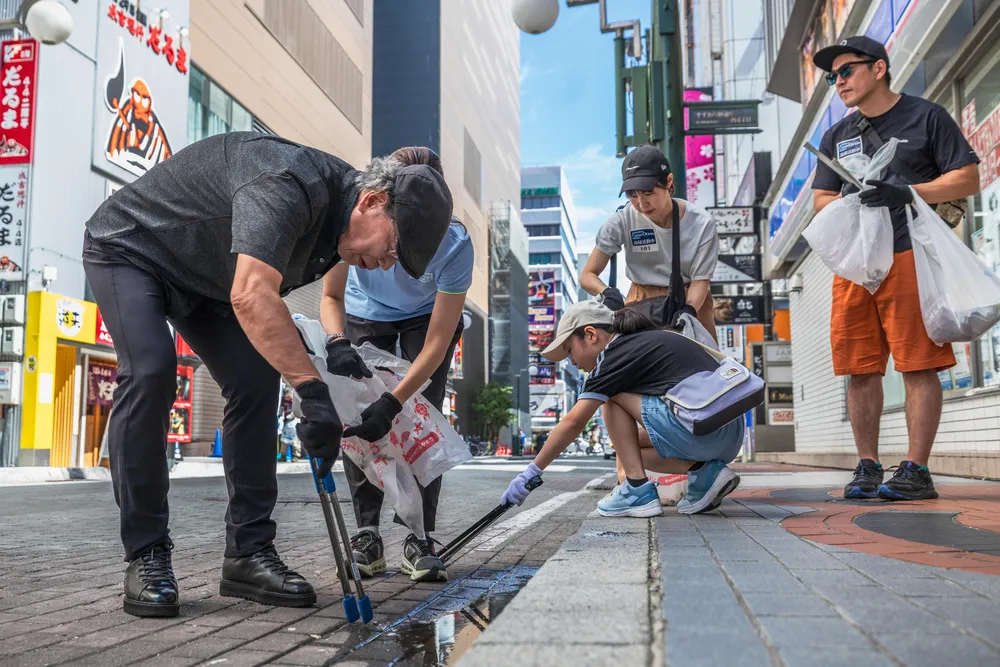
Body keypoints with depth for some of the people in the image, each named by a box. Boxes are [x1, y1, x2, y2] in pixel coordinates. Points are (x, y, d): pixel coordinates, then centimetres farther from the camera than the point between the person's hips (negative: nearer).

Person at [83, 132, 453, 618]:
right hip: (127, 248, -7)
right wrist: (313, 391, -53)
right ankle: (145, 555, -13)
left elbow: (271, 297, 4)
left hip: (203, 276, 8)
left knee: (256, 381, -7)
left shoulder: (335, 218, -9)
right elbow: (251, 296, -51)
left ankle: (248, 552, -3)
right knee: (150, 371, -26)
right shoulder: (288, 184, -38)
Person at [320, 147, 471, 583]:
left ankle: (419, 538, -8)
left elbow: (437, 343, -34)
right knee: (355, 411, -12)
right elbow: (331, 296, -20)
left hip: (427, 316, -1)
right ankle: (367, 535, -1)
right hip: (365, 315, 2)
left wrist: (393, 402, -45)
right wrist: (336, 342, -41)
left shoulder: (454, 244, -38)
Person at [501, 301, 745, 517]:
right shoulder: (650, 339, 22)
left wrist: (531, 472, 2)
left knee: (613, 398, 5)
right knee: (631, 448, 24)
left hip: (699, 430, -9)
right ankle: (705, 474, 5)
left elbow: (573, 422, -5)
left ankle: (639, 492, 1)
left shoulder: (615, 353, -3)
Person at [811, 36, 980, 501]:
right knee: (860, 369, 3)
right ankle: (867, 467, 11)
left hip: (910, 256, -5)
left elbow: (968, 179, 1)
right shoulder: (837, 136, 21)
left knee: (918, 366, -6)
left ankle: (916, 470, -1)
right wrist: (847, 200, -4)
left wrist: (904, 192, -12)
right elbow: (820, 199, 19)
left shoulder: (926, 117, 7)